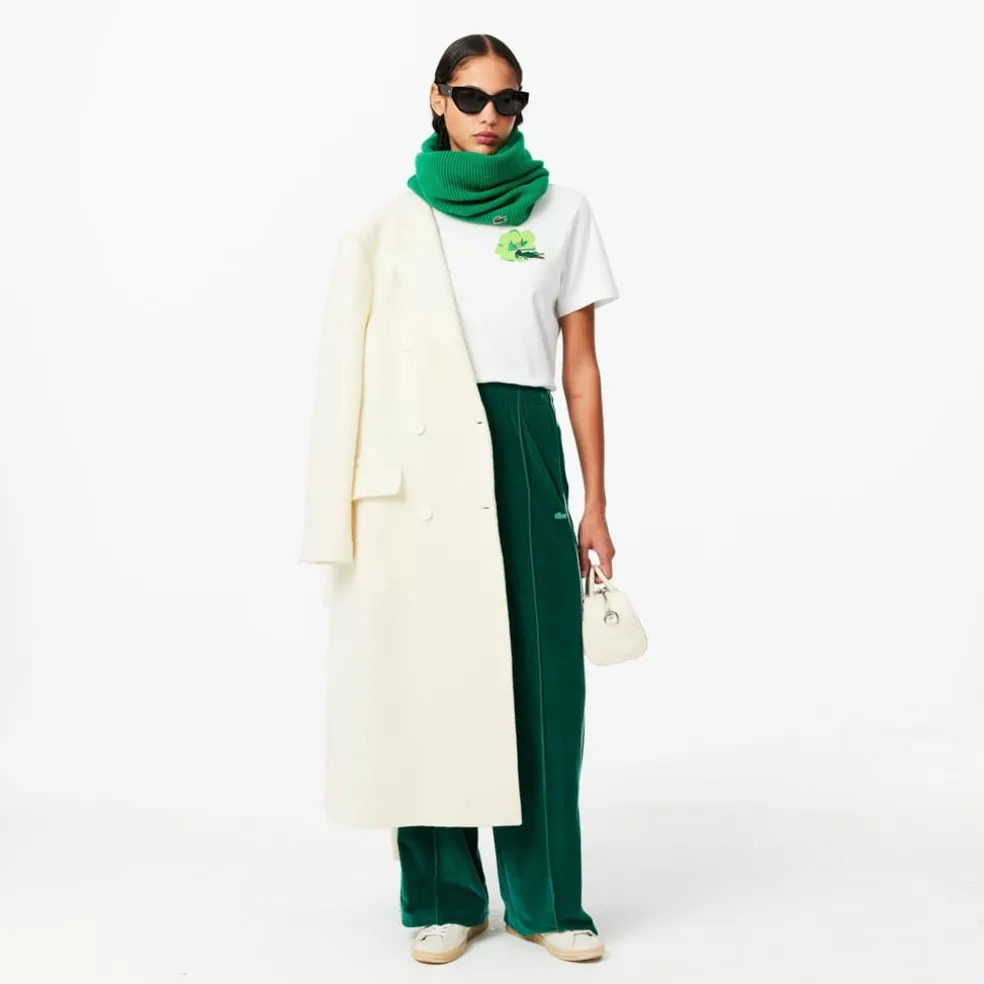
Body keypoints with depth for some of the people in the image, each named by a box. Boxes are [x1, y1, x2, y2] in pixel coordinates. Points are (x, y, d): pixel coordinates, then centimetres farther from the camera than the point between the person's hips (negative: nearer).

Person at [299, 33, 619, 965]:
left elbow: (581, 363, 8)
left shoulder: (563, 210, 9)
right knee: (431, 669, 2)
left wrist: (595, 505, 4)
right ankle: (443, 895, 17)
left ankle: (546, 897, 15)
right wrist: (353, 494, -4)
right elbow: (365, 361, 5)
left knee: (541, 672, 0)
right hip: (427, 459, 0)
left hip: (524, 448, 1)